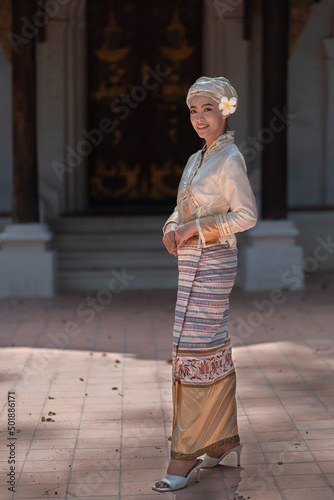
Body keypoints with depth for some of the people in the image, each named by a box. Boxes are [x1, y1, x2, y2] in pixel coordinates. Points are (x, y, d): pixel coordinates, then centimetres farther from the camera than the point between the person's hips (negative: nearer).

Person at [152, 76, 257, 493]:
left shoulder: (230, 158, -10)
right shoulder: (197, 159, 16)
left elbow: (247, 215, -15)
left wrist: (195, 228, -17)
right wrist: (172, 229, -1)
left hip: (211, 264, -9)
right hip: (195, 264, 9)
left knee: (195, 351, -8)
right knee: (214, 350, 13)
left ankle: (185, 456, -3)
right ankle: (225, 438, 23)